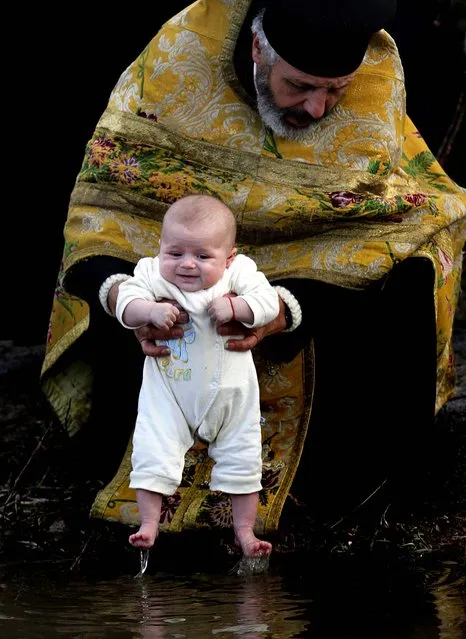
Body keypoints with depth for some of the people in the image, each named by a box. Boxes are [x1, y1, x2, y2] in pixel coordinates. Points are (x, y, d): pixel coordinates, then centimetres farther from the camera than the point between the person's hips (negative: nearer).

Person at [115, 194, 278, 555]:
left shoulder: (239, 273, -16)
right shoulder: (153, 275, -15)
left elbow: (268, 303, -22)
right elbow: (125, 305, -22)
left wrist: (234, 307, -36)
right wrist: (150, 310, -39)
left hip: (230, 391, 1)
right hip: (168, 392, -1)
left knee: (242, 459, 10)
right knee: (153, 453, -5)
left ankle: (245, 529, 23)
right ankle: (149, 523, 8)